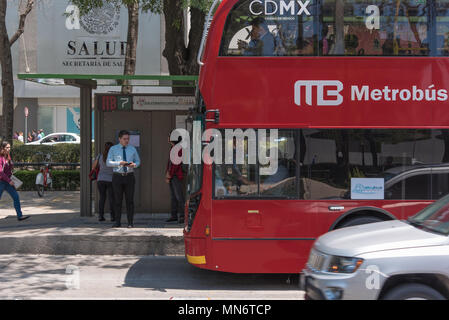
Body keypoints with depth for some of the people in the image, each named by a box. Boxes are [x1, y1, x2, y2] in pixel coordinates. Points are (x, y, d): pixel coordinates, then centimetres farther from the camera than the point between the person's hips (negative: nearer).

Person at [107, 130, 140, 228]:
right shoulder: (113, 149, 2)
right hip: (117, 177, -1)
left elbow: (138, 161, 13)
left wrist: (134, 165, -12)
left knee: (130, 200, -1)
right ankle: (118, 222, 7)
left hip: (129, 176, 1)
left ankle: (130, 222, 3)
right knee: (117, 200, 1)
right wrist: (119, 163, -20)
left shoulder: (132, 149, 7)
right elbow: (108, 162, -4)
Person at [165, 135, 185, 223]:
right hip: (171, 176, 9)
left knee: (179, 196, -9)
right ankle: (174, 215, 15)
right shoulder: (172, 148, 15)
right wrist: (167, 173, 6)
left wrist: (169, 176, -12)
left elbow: (176, 164, -15)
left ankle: (182, 216, -8)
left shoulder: (178, 149, -12)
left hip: (176, 176, -9)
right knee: (173, 196, 11)